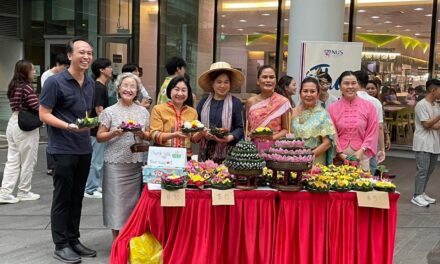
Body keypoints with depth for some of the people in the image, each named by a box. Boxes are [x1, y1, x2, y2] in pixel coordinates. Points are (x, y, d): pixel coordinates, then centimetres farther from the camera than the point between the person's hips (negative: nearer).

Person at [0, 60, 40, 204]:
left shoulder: (13, 86, 11)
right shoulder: (26, 87, -15)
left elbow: (17, 106, 12)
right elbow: (37, 107, -20)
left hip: (13, 122, 8)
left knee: (12, 160, 9)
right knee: (27, 161, 5)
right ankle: (24, 192, 15)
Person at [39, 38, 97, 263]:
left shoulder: (90, 83, 11)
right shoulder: (55, 82, -10)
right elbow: (44, 114, -12)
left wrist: (90, 124, 9)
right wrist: (68, 126, -24)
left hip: (85, 149, 7)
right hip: (63, 149, -6)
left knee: (77, 198, 13)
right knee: (62, 198, 1)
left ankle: (73, 240, 23)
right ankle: (61, 245, 11)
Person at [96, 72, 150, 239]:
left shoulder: (143, 111, 10)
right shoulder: (110, 112, 1)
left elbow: (149, 137, 13)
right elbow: (99, 137, 1)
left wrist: (142, 134, -8)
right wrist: (115, 133, -16)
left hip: (137, 164, 3)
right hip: (115, 164, -3)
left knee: (134, 202, 6)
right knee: (116, 202, -1)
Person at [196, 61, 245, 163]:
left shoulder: (236, 103, 2)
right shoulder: (203, 103, 11)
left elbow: (240, 128, 0)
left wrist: (230, 137, -17)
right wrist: (204, 134, -8)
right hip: (206, 150, 3)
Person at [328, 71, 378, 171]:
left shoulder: (369, 106, 4)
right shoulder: (332, 108, 3)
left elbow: (372, 132, 2)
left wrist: (361, 151, -8)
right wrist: (340, 153, -8)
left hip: (361, 156, 0)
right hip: (340, 157, 0)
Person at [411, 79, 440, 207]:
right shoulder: (421, 105, -11)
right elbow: (427, 124, -15)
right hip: (423, 144, -8)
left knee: (429, 170, 11)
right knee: (422, 170, -7)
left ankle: (422, 193, 20)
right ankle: (417, 196, -1)